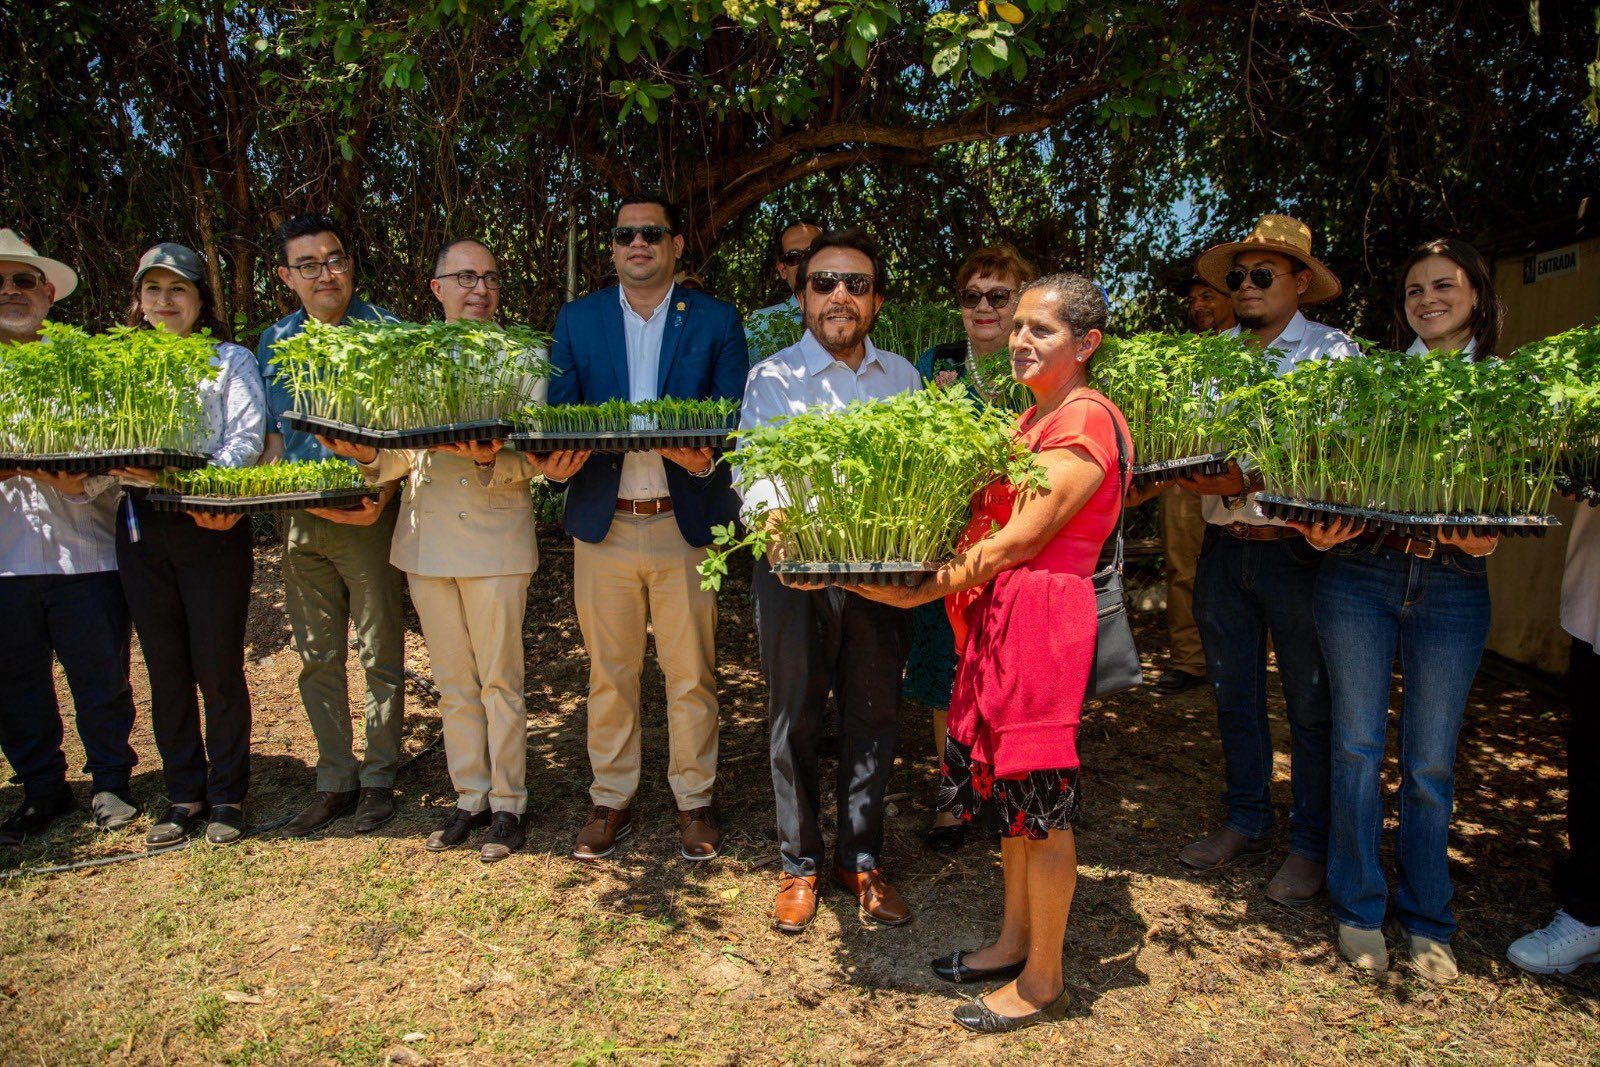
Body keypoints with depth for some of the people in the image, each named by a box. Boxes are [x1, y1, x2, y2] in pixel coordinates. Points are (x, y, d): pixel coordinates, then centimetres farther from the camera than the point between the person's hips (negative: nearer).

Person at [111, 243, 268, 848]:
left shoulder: (230, 360, 5)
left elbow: (247, 438, -8)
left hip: (210, 527, -4)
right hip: (140, 530, 4)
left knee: (218, 670, 0)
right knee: (165, 671, 9)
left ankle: (227, 797, 14)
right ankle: (184, 796, 21)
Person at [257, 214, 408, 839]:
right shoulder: (275, 343, 10)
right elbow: (274, 433, 16)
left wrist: (382, 494, -23)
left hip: (367, 519, -5)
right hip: (300, 523, 5)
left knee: (380, 653, 5)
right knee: (317, 658, 11)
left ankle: (378, 779, 19)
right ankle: (335, 782, 24)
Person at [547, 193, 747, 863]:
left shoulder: (716, 321, 5)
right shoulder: (577, 320, 10)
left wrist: (707, 456, -22)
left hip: (686, 524, -1)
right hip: (603, 524, 2)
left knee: (690, 674, 6)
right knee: (609, 673, 11)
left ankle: (694, 801, 23)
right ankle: (611, 800, 27)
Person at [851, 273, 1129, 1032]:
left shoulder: (1086, 421, -13)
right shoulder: (1030, 419, 17)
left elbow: (1020, 539, -18)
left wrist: (917, 591, -16)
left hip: (1045, 614, -9)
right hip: (999, 613, 9)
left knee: (1041, 797, 1)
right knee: (1008, 785, 17)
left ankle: (1043, 980, 18)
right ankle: (1015, 940, 34)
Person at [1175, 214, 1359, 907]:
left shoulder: (1333, 352, -4)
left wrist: (1248, 480, -25)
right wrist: (1187, 476, -13)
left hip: (1298, 548, -4)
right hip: (1224, 548, 5)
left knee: (1311, 708, 7)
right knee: (1234, 698, 15)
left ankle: (1310, 846, 23)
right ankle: (1246, 825, 31)